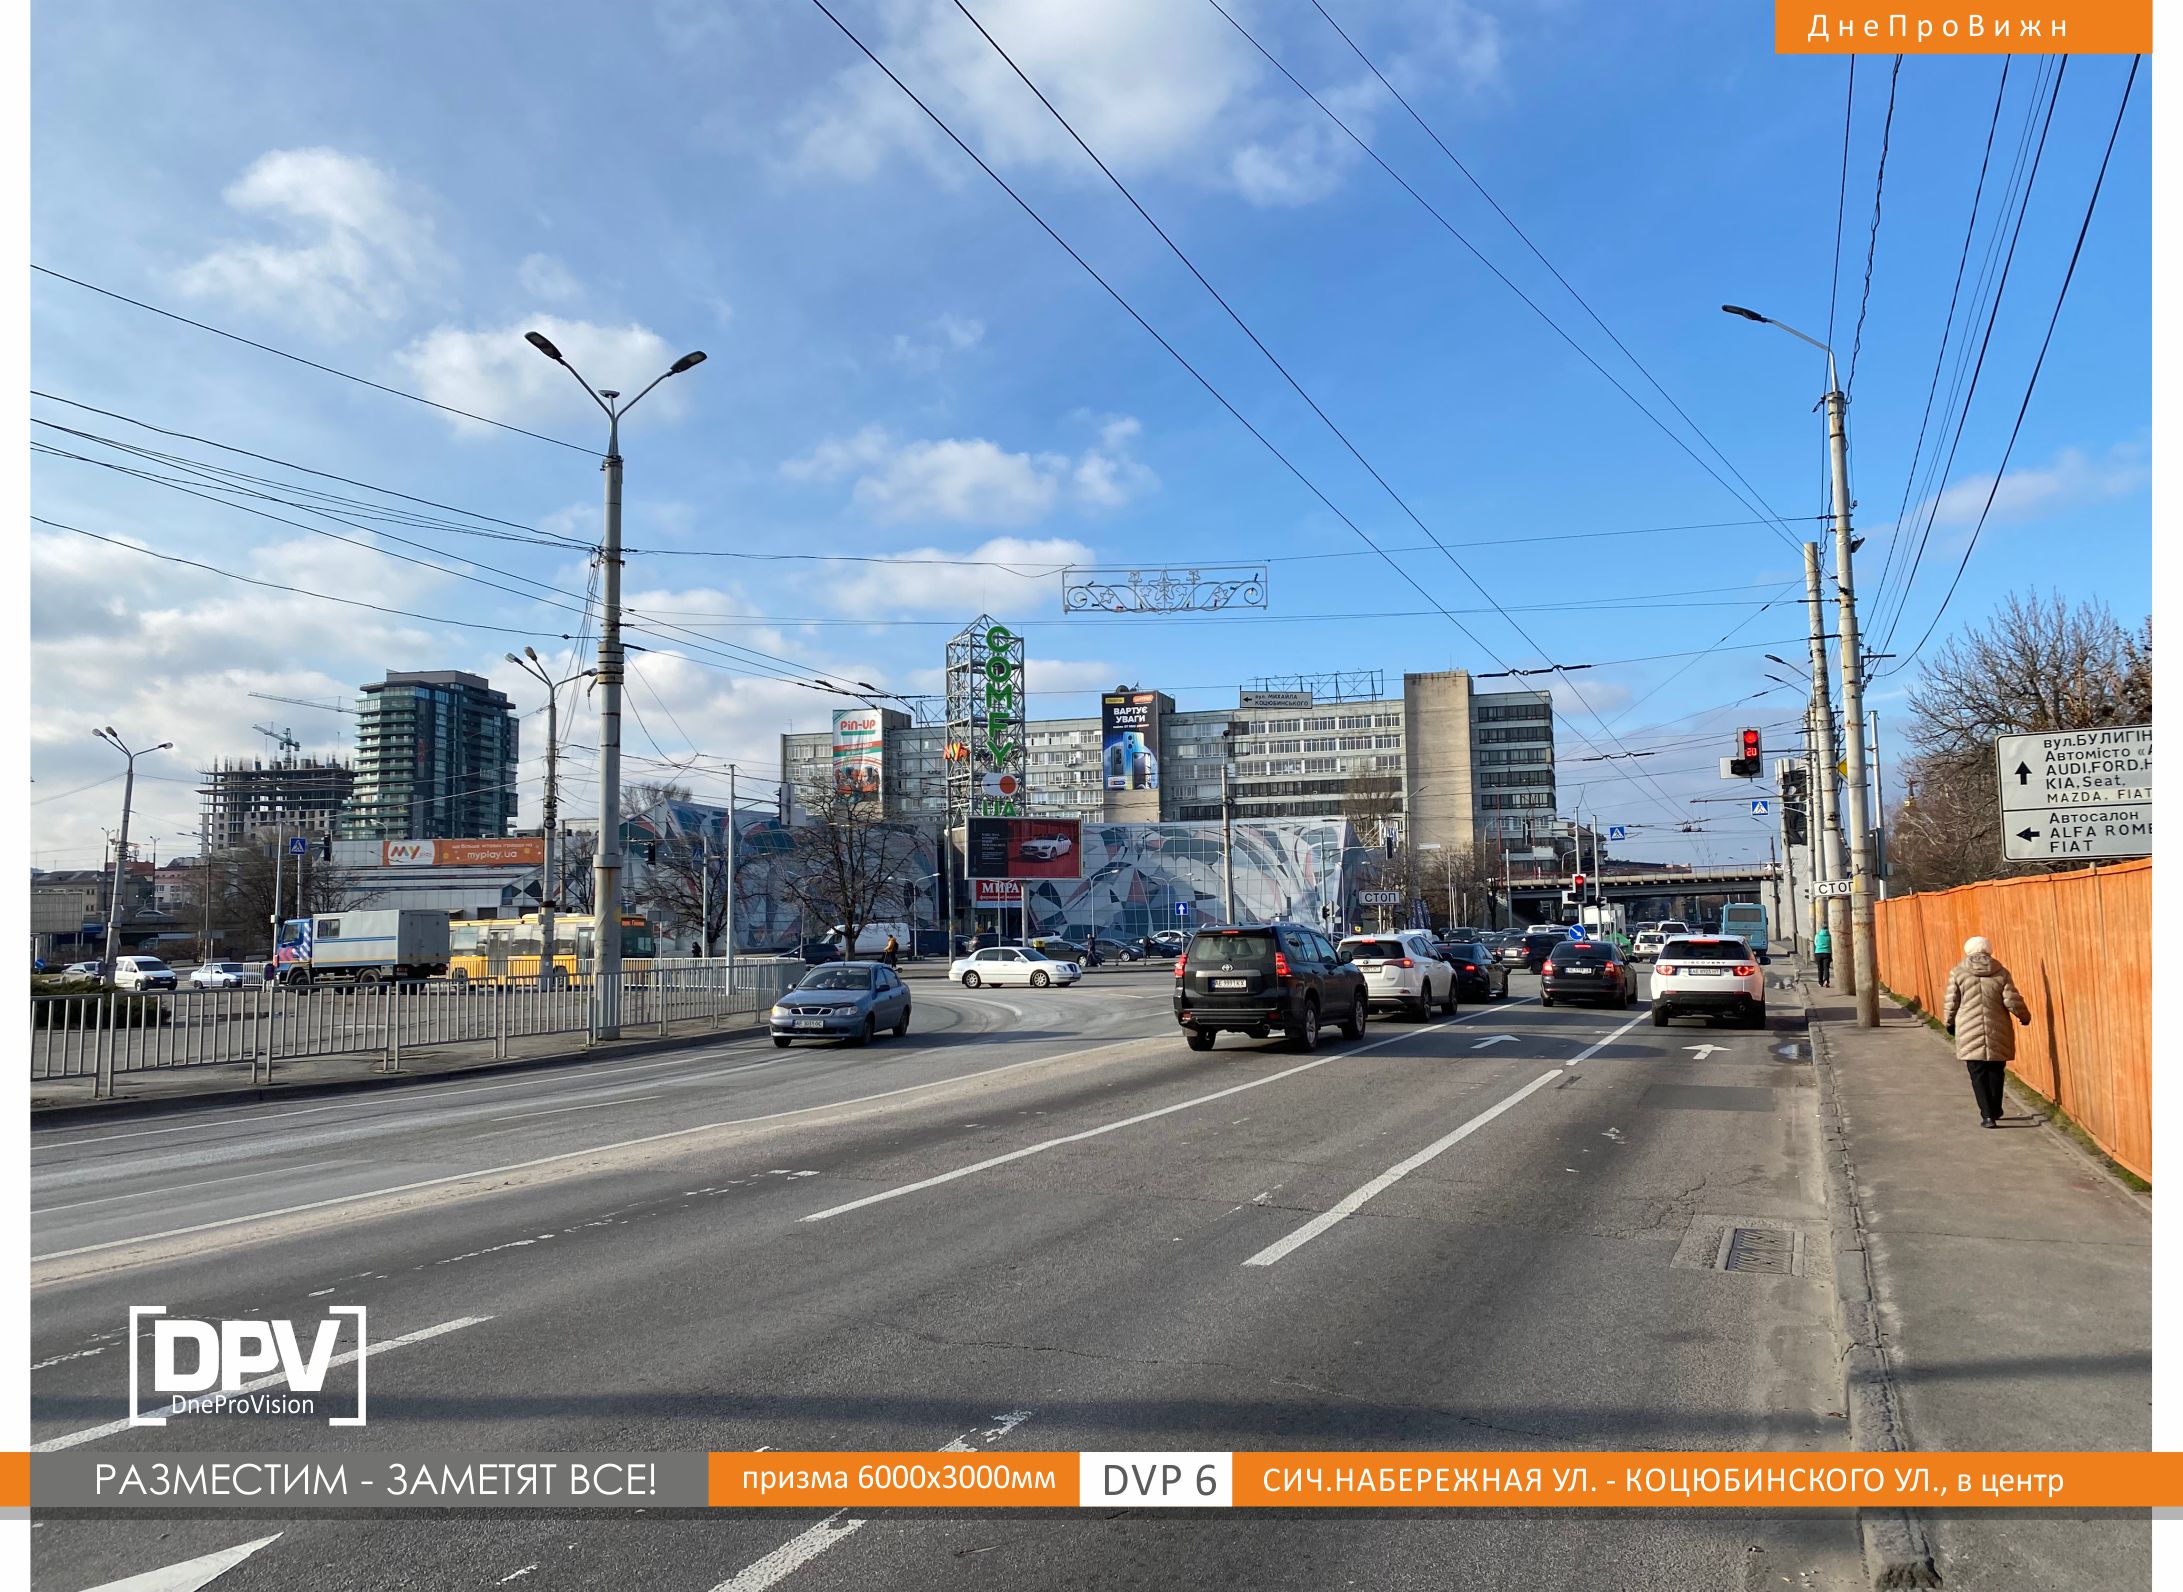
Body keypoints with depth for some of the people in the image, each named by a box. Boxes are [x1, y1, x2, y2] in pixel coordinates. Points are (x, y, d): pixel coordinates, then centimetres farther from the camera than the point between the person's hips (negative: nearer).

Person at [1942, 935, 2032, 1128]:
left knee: (1978, 1074, 3)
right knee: (1995, 1071, 18)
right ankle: (1995, 1110, 29)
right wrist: (2025, 1017, 18)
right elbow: (2012, 1001, -2)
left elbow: (1951, 1003, 0)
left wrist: (1950, 1023, 16)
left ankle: (1987, 1115, -5)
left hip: (1969, 1032, -2)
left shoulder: (1957, 972, -2)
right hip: (1997, 1031, 2)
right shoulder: (2001, 972, 0)